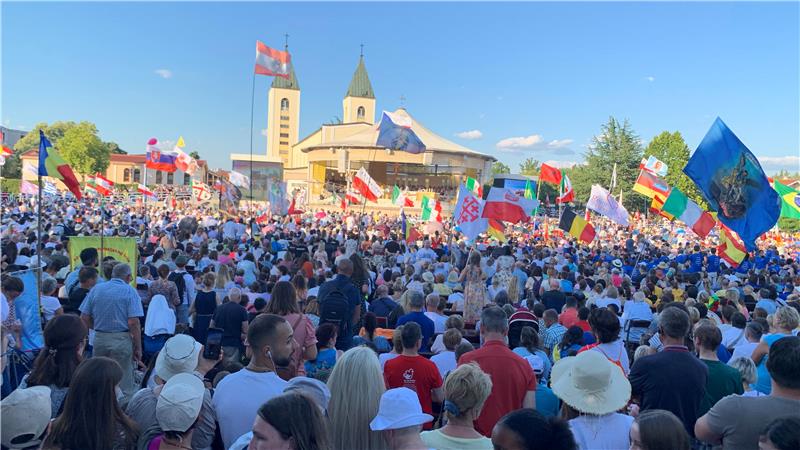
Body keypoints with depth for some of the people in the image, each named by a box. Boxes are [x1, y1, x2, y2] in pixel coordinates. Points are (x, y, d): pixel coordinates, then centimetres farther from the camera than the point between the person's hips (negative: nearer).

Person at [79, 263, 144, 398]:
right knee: (124, 385, 4)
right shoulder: (130, 291, -6)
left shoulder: (96, 289, 8)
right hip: (122, 340, -4)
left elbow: (84, 318, 6)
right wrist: (138, 348, -7)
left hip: (99, 339, 5)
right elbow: (133, 322, -14)